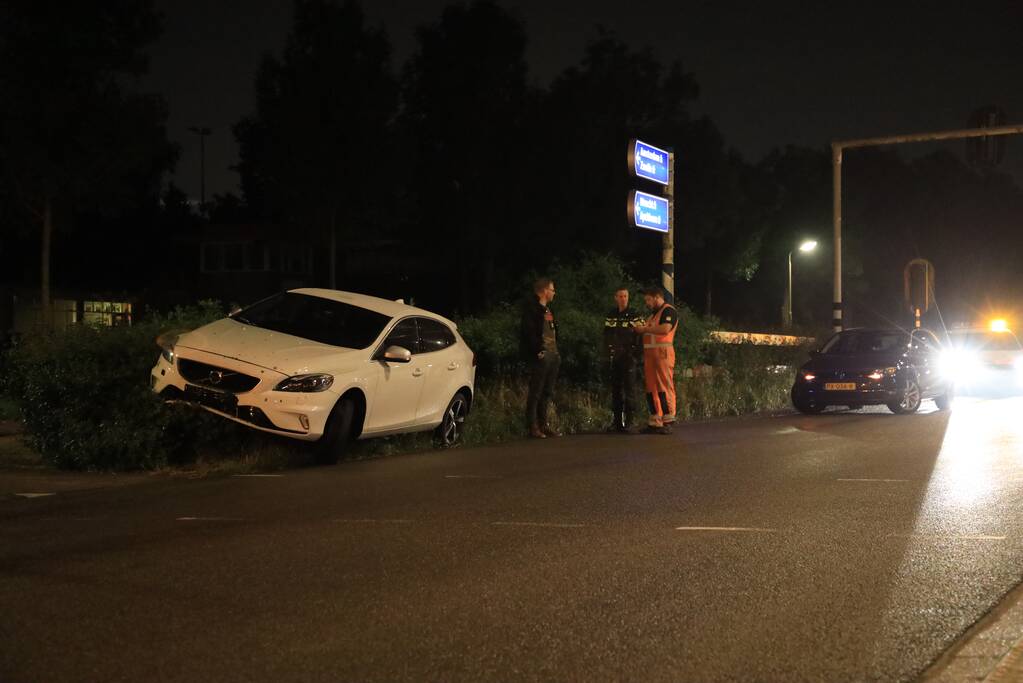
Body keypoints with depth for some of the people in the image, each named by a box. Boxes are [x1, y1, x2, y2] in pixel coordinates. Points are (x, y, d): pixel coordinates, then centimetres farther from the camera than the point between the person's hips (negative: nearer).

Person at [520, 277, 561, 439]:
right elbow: (529, 332, -16)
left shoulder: (547, 309, 21)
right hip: (540, 356, -9)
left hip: (553, 355, 9)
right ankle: (532, 427, -5)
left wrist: (556, 351, 14)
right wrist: (538, 350, -21)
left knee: (547, 392, 12)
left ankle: (543, 424, 18)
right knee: (535, 392, -7)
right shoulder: (531, 307, -7)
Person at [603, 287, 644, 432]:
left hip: (629, 357, -4)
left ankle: (628, 422, -8)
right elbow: (606, 336, 16)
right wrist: (607, 353, 8)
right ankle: (616, 421, 13)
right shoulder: (610, 316, 12)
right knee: (615, 390, 7)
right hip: (614, 358, 4)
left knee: (628, 389, -8)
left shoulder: (634, 316, -1)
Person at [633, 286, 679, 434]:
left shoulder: (668, 310, -4)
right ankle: (655, 422, 9)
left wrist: (645, 328, -11)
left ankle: (668, 421, -12)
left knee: (664, 387, -11)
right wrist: (640, 329, 13)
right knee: (651, 387, 7)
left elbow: (665, 329, -20)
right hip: (649, 353, 9)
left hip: (663, 352, -9)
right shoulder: (653, 314, 25)